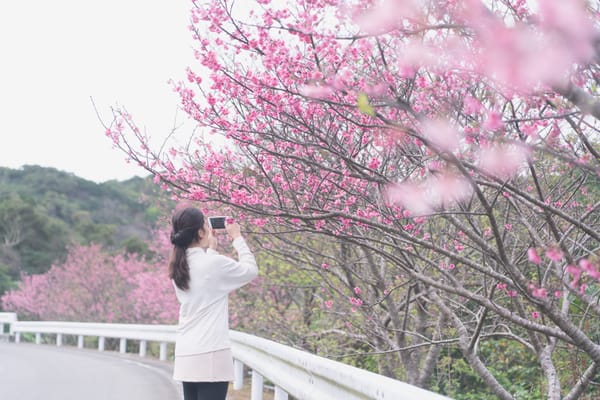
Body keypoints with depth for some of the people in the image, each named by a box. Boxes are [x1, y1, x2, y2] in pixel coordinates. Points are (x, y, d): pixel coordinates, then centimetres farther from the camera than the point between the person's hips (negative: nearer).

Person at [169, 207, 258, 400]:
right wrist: (237, 238, 11)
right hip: (211, 355, -7)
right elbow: (251, 270, 2)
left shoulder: (179, 267, 7)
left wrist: (210, 248, 23)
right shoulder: (215, 263, -13)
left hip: (186, 355, 7)